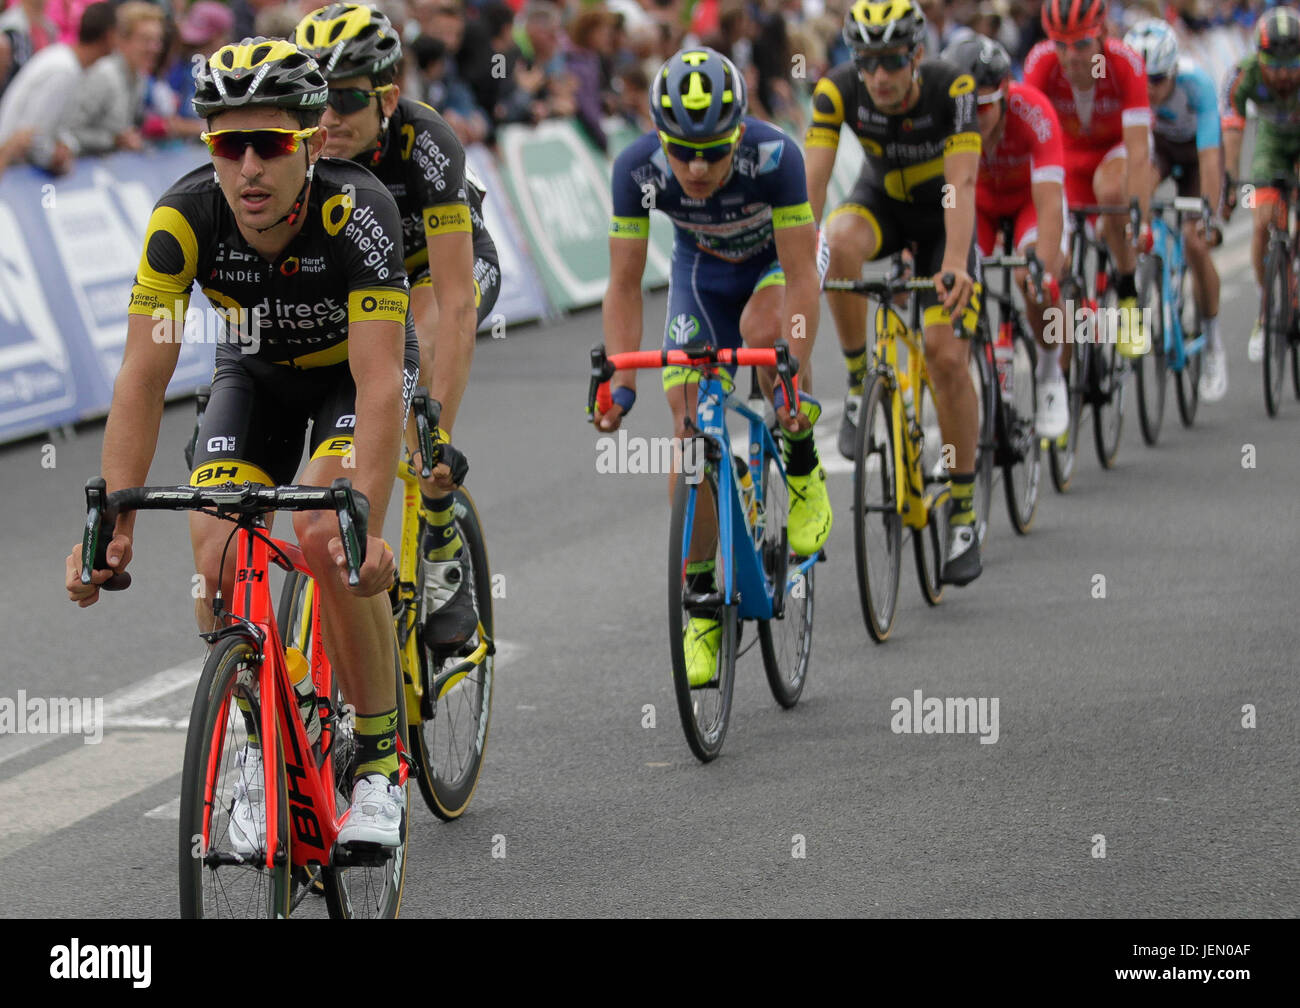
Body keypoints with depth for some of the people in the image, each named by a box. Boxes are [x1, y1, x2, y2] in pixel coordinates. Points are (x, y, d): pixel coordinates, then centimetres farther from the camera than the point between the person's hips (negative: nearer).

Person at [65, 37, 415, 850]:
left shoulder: (357, 211, -36)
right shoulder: (184, 218, -29)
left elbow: (379, 384, -40)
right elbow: (144, 378, -28)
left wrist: (363, 523, -52)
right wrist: (114, 524, -37)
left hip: (356, 368, -3)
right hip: (257, 372, 3)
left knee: (328, 539, -27)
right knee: (216, 555, -16)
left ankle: (381, 759, -10)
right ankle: (266, 747, 8)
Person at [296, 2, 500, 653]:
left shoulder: (425, 144, -37)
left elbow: (456, 305, -43)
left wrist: (439, 439, -50)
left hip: (451, 261, -3)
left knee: (422, 342, -35)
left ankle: (443, 557, -23)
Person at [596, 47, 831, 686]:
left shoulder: (774, 155, -37)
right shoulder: (638, 169, -31)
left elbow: (801, 277, -35)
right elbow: (624, 285, -23)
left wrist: (795, 376, -44)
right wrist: (620, 382, -34)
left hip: (778, 259, -2)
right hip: (702, 270, 2)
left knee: (763, 331, -36)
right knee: (690, 428, -9)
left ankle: (803, 468, -9)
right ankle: (702, 605, 0)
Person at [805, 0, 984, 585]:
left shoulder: (951, 90, -31)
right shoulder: (837, 91, -26)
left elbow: (961, 184, -39)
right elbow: (811, 179, -31)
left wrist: (955, 263, -54)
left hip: (941, 215, -2)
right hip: (880, 201, 2)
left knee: (947, 357, -14)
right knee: (839, 242, -36)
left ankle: (964, 512, -1)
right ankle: (861, 383, -14)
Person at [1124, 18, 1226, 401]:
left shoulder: (1197, 84, -37)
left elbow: (1209, 157, -41)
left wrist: (1210, 216, -48)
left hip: (1195, 151, -2)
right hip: (1156, 147, 2)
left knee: (1196, 244, -15)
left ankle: (1212, 343, 5)